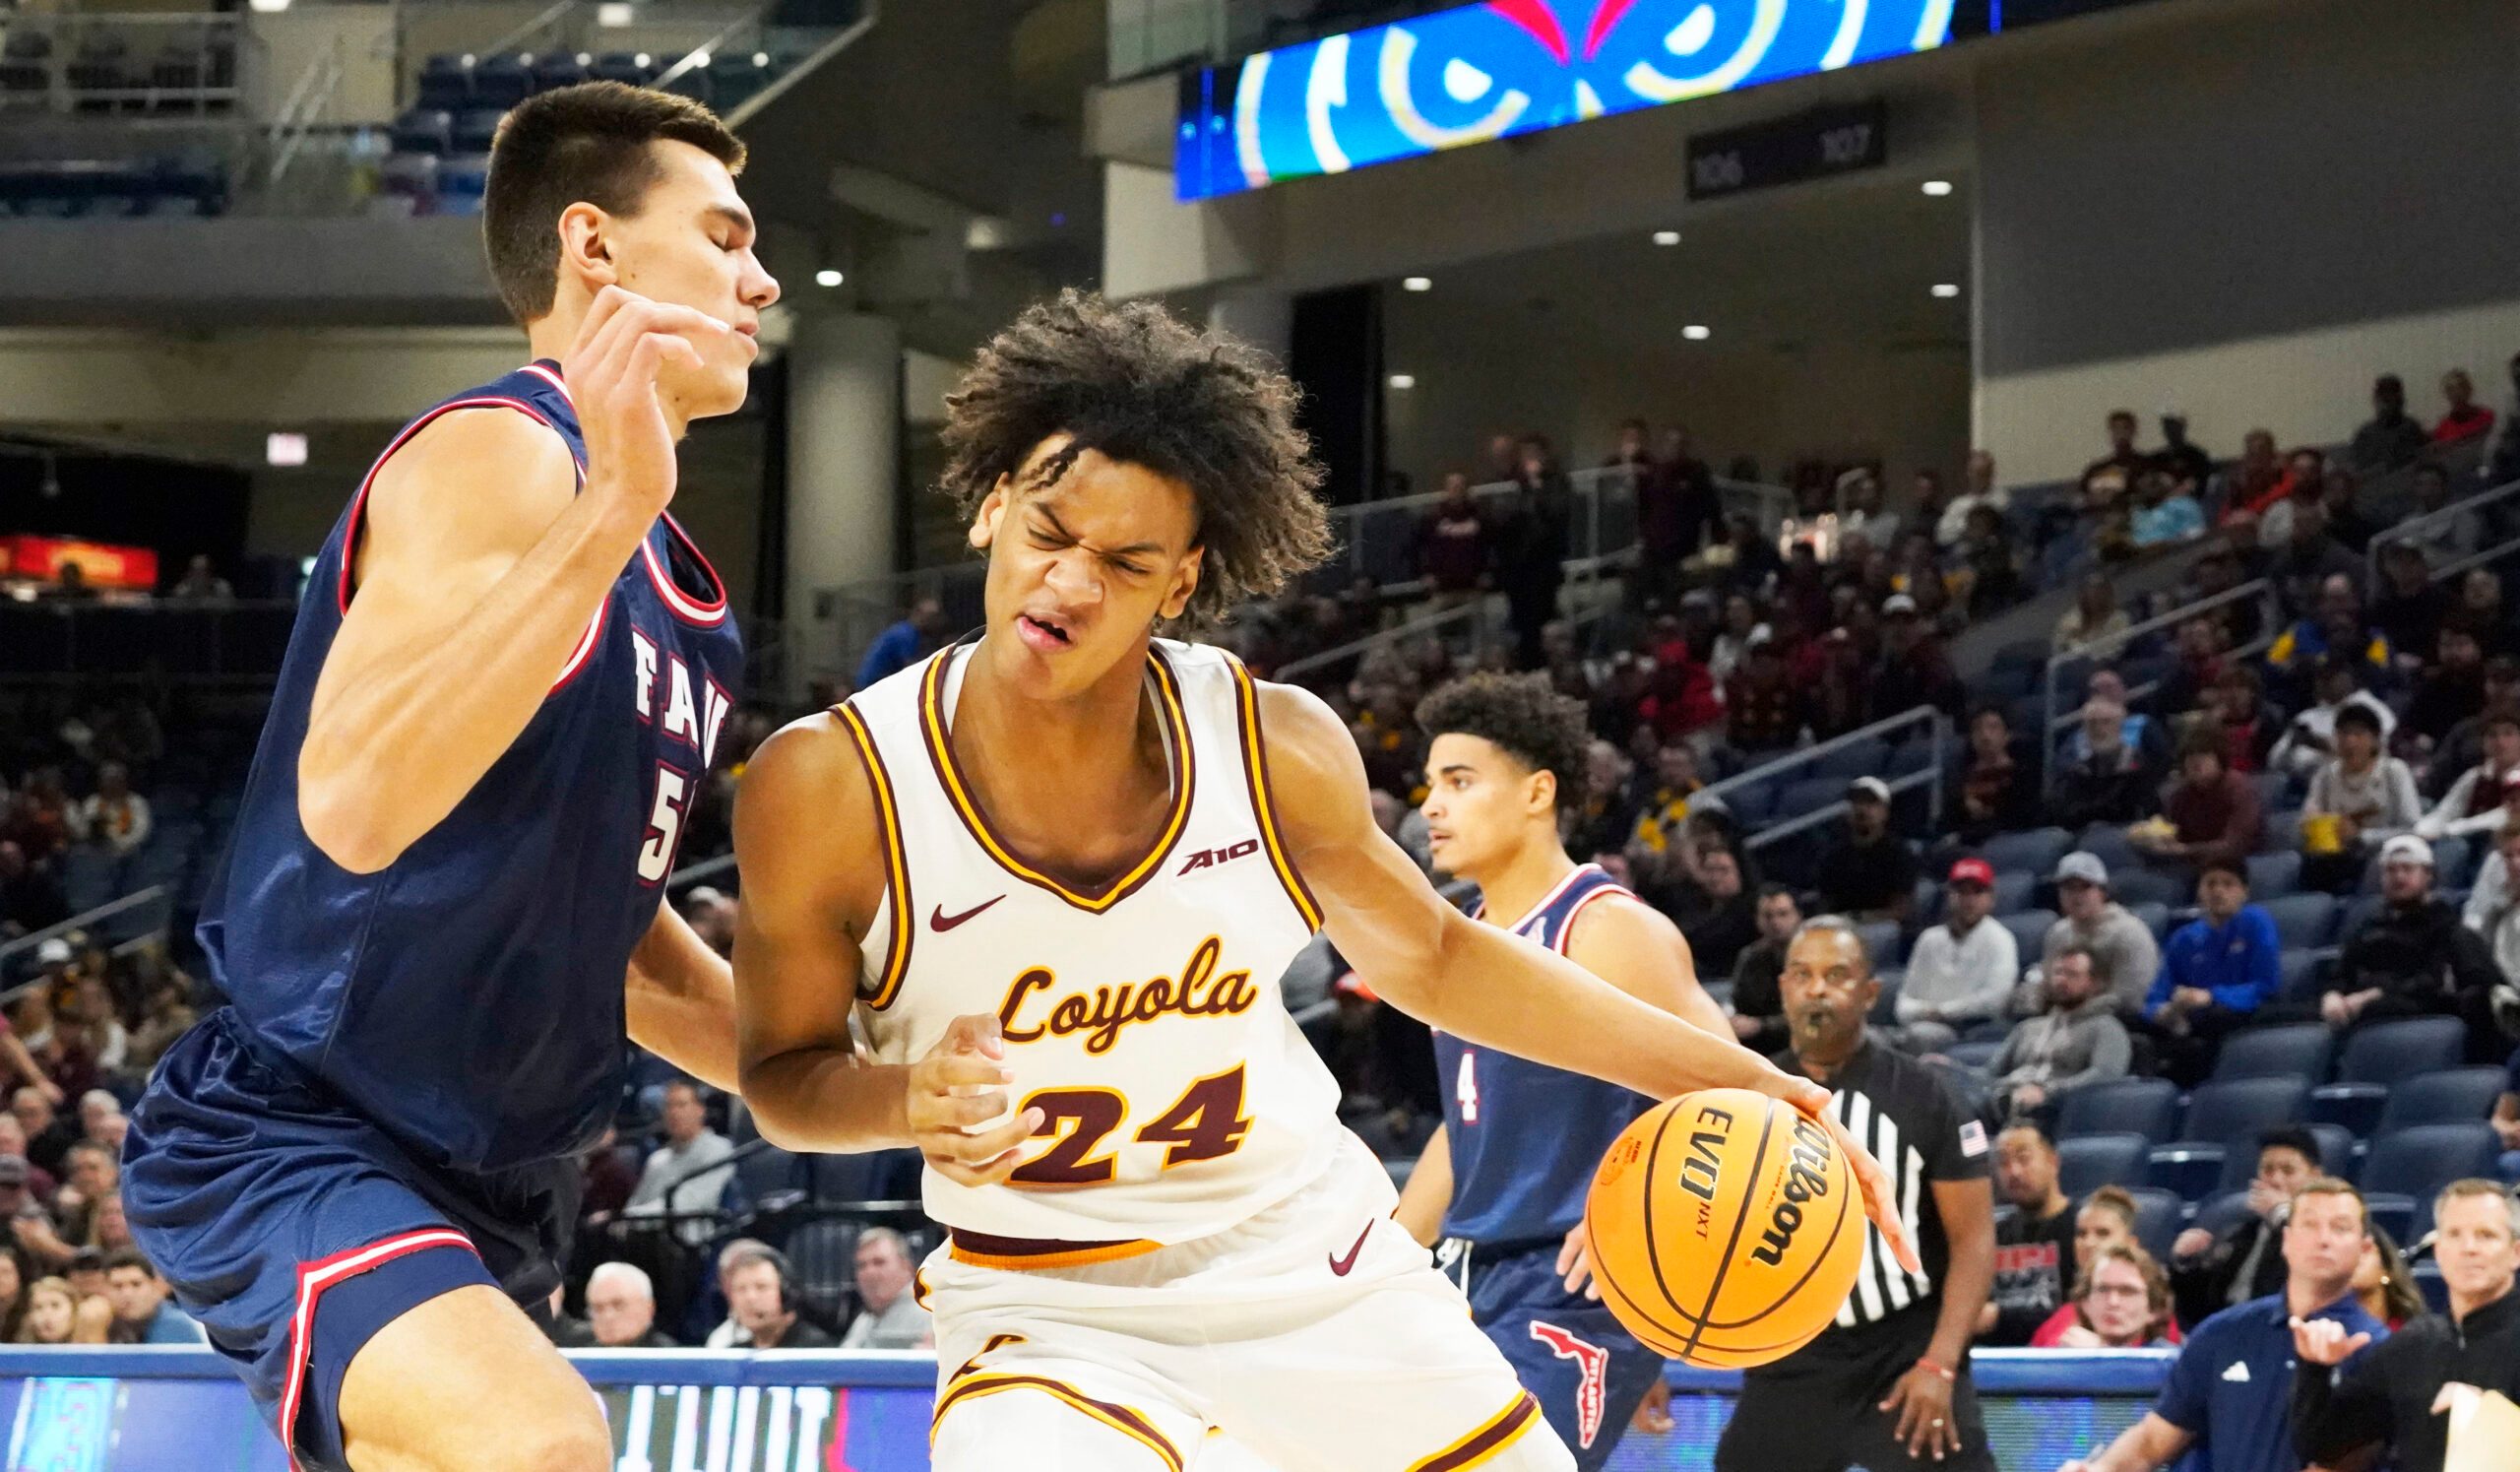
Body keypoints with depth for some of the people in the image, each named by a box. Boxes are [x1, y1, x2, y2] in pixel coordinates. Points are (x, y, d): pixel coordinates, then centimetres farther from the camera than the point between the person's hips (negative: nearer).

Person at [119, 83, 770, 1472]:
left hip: (486, 1186, 10)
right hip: (292, 1145, -10)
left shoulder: (672, 583, 14)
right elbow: (353, 806, -30)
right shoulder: (499, 455, -13)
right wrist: (612, 513, -35)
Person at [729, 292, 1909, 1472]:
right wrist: (906, 1102, -25)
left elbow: (1432, 958, 8)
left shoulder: (1276, 748, -12)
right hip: (1053, 1320, -3)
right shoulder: (828, 786, -19)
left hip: (1330, 1284, 3)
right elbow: (783, 1072, -3)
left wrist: (1724, 1077, 3)